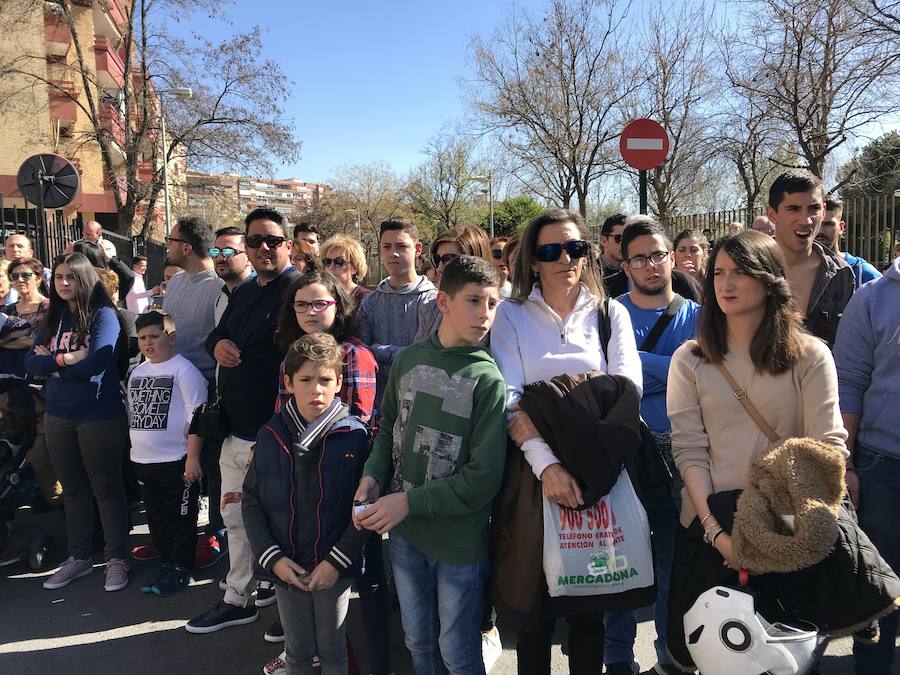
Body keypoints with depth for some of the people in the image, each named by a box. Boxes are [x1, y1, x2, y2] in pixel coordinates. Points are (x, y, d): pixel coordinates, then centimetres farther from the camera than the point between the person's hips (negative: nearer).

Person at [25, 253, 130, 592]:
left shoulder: (103, 314, -9)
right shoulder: (52, 319, 9)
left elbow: (96, 363, -20)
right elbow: (32, 363, 1)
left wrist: (51, 360, -8)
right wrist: (67, 358, -15)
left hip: (99, 416, -6)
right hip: (58, 416, 6)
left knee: (106, 488, 5)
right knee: (73, 489, 16)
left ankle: (117, 559, 17)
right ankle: (79, 558, 29)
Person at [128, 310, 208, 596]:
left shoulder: (184, 370, -13)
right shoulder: (137, 372, 11)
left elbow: (196, 417, -16)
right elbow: (133, 415, 20)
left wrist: (193, 457, -19)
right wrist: (135, 452, 19)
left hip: (175, 461, -7)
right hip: (142, 461, 8)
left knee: (180, 518, 4)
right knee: (155, 517, 18)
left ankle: (181, 568, 18)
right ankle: (165, 562, 33)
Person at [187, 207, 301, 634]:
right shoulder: (243, 293, 15)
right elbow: (216, 334, 23)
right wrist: (217, 344, 0)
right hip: (235, 430, 9)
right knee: (235, 517, 19)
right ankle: (238, 599, 37)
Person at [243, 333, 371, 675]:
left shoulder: (354, 435, -13)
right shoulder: (270, 436, -5)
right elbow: (251, 502, 0)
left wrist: (337, 562, -15)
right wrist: (272, 558, -8)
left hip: (334, 569, -2)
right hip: (285, 567, 2)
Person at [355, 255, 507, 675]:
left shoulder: (487, 378, -15)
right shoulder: (408, 360, -2)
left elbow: (484, 478, -16)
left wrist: (410, 501, -19)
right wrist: (372, 476, -9)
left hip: (460, 540, -3)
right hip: (404, 533, 4)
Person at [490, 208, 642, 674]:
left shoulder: (611, 314, 6)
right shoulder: (511, 315, 1)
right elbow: (508, 399, -12)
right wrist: (546, 463, -27)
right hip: (533, 469, -1)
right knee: (535, 594, 8)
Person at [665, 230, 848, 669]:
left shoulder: (809, 357, -5)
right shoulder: (690, 360, -2)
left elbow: (828, 448, -9)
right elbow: (688, 450, -7)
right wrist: (716, 531, -16)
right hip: (707, 525, 1)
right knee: (688, 648, 10)